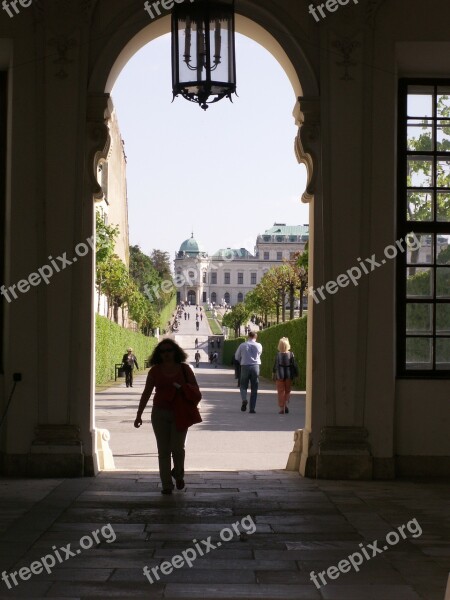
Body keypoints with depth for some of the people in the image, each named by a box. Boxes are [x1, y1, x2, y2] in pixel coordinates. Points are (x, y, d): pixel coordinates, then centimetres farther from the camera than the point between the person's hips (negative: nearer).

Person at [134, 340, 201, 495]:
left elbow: (196, 390, 7)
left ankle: (178, 474, 21)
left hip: (180, 414, -1)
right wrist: (139, 415, 5)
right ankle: (166, 485, 9)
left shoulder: (184, 369, 2)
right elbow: (146, 394, 8)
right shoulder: (155, 371, 4)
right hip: (160, 414, 1)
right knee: (163, 450, 2)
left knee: (177, 447, -9)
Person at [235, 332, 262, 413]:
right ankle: (252, 408, 5)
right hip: (255, 366, 0)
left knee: (243, 386, 12)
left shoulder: (242, 345, 0)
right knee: (254, 389, 7)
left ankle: (244, 399, -18)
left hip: (245, 367, 0)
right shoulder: (259, 346, 1)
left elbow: (237, 357, 11)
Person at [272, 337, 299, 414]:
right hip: (289, 375, 1)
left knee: (281, 391, 5)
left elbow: (275, 365, -1)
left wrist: (273, 373, 13)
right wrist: (296, 374, 5)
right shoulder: (291, 354, -6)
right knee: (287, 391, 15)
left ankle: (282, 408, 2)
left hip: (280, 375, -1)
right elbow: (294, 365, -4)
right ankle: (286, 404, -3)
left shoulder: (278, 354, -7)